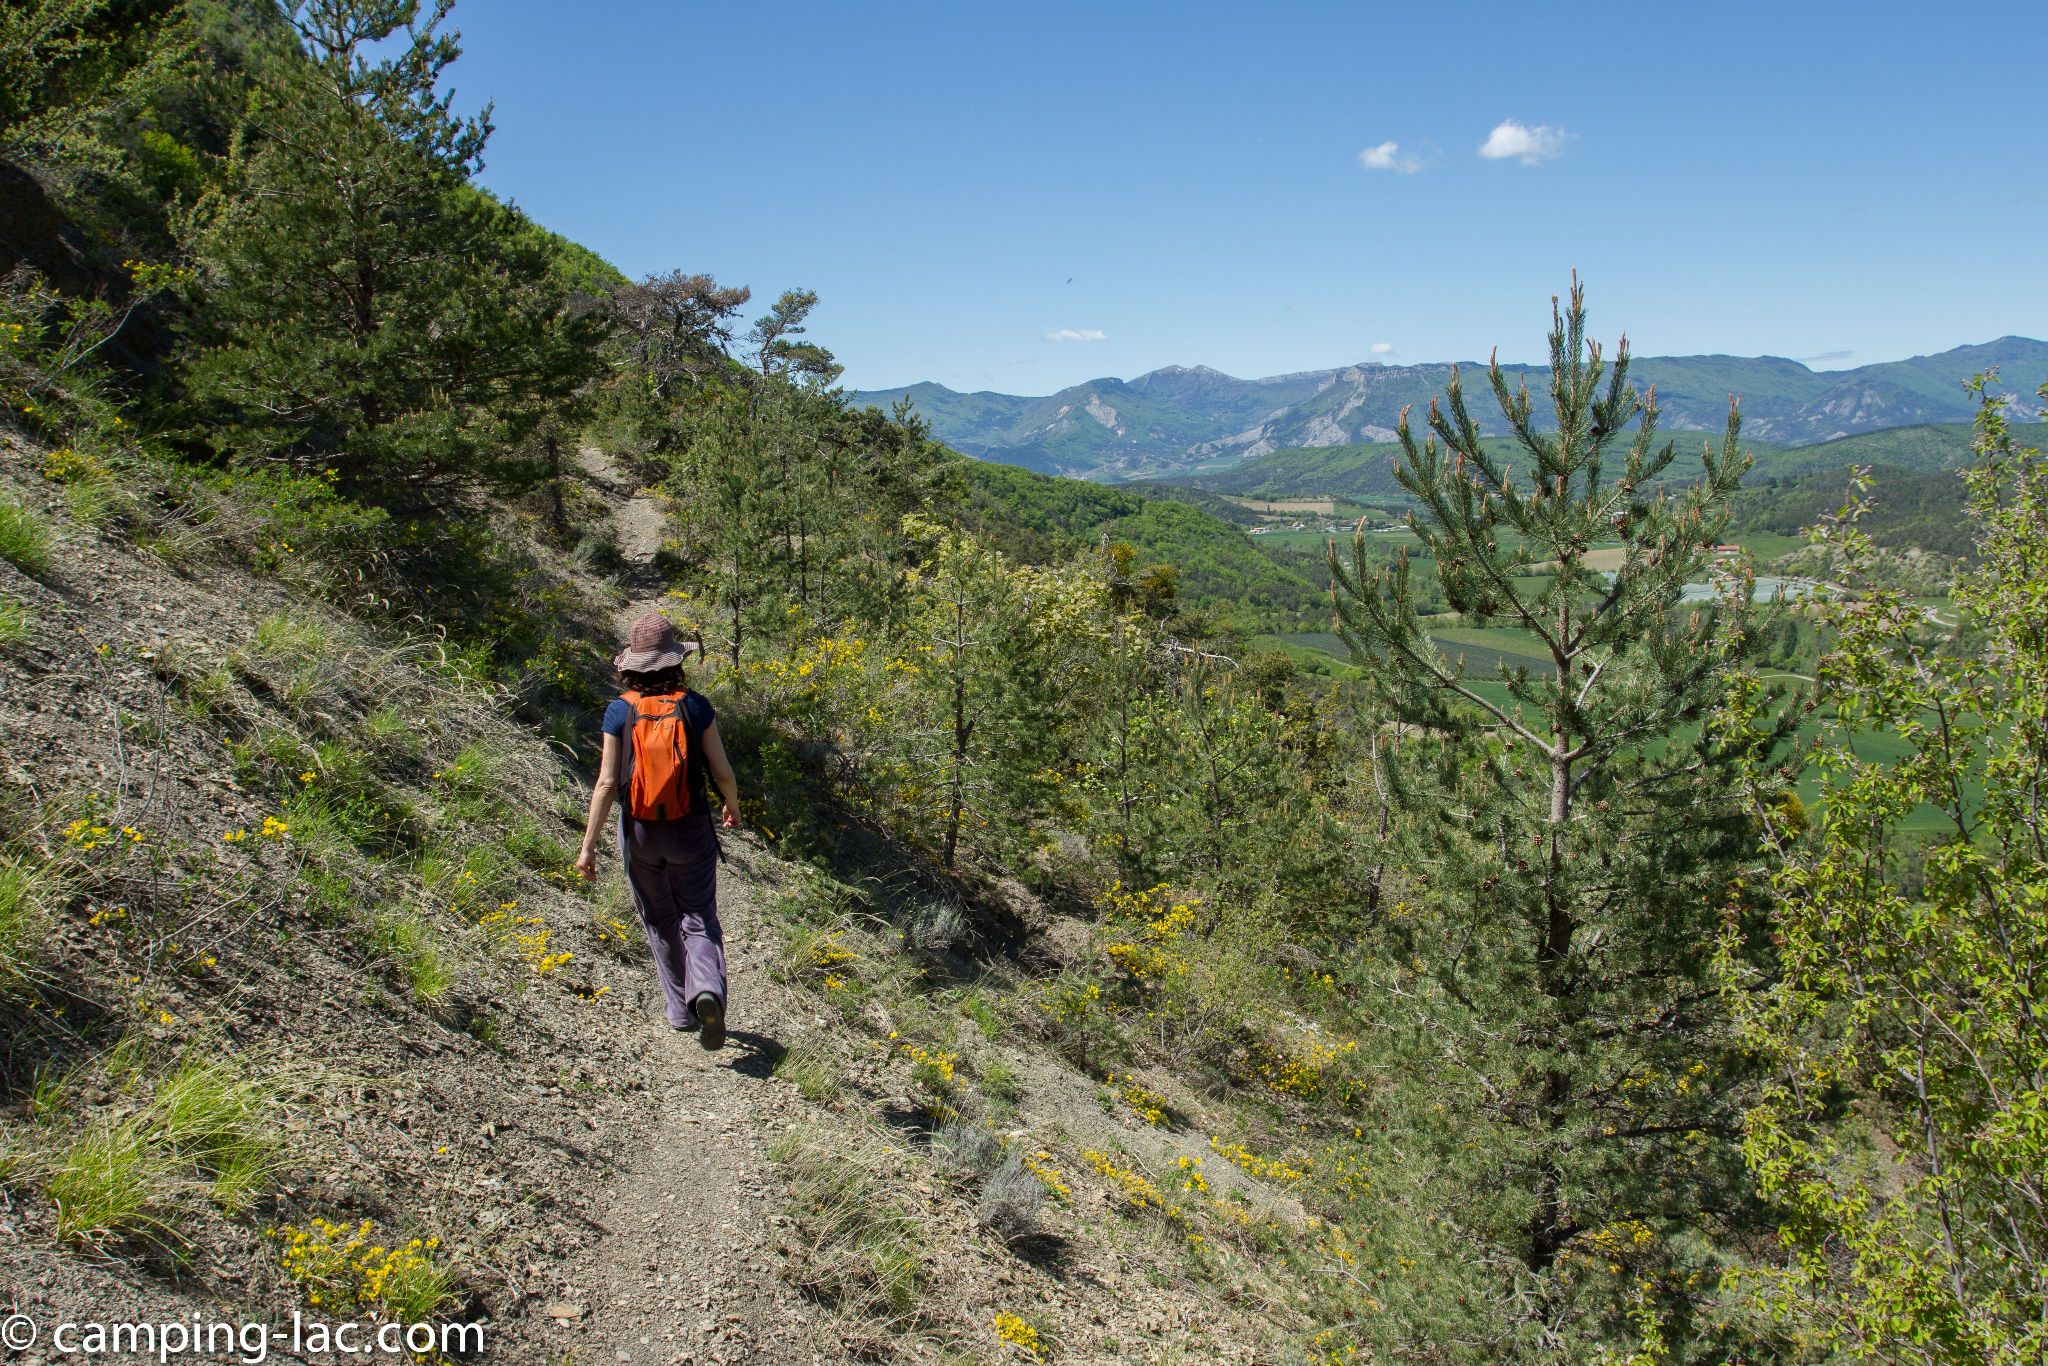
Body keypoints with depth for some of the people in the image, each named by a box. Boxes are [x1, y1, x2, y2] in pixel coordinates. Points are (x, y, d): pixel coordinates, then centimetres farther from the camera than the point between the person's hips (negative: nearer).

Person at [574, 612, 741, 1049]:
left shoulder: (620, 711, -9)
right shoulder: (695, 706, -9)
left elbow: (607, 783, -11)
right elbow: (722, 772, -4)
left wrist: (588, 845, -5)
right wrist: (733, 806, 17)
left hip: (640, 832, 1)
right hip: (690, 830, -1)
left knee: (660, 922, 19)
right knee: (699, 918, 9)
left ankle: (680, 1009, 27)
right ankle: (708, 989, -19)